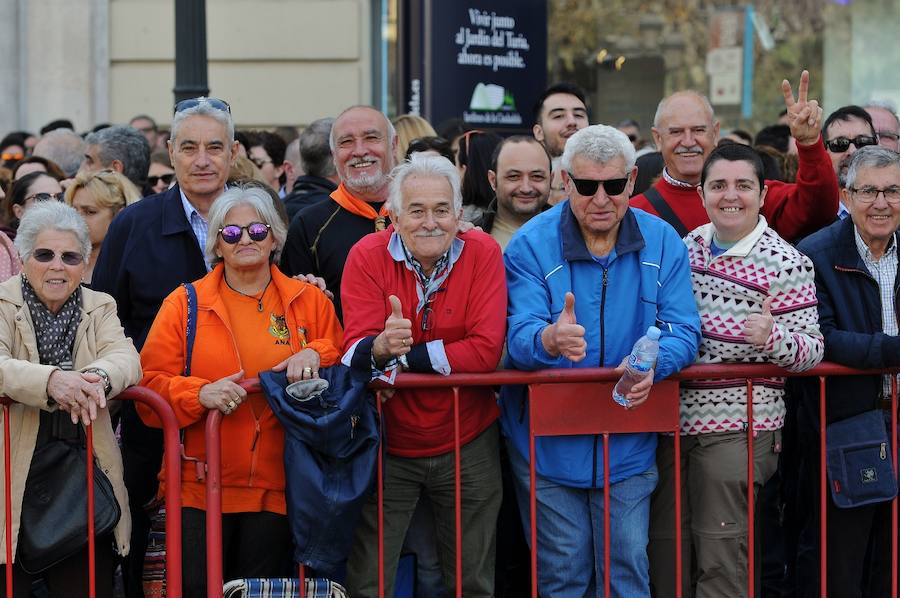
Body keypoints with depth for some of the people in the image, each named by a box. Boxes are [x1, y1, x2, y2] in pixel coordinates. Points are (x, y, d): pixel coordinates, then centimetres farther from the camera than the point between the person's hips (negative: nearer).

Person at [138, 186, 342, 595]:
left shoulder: (309, 301, 9)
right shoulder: (184, 304, 5)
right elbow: (151, 384, 0)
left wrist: (314, 354, -9)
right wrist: (201, 393, -19)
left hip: (276, 487, 1)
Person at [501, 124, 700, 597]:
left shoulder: (662, 243, -1)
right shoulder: (531, 245, -10)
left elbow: (683, 330, -5)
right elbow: (519, 335, -19)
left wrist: (651, 363, -29)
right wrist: (550, 340, -45)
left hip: (629, 447, 2)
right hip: (548, 446, -2)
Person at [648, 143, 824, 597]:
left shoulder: (787, 264, -7)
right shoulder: (686, 247, 9)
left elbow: (811, 350, -8)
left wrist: (773, 336, -27)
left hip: (737, 426, -6)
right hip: (673, 419, 6)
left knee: (719, 559, -4)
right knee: (665, 551, 11)